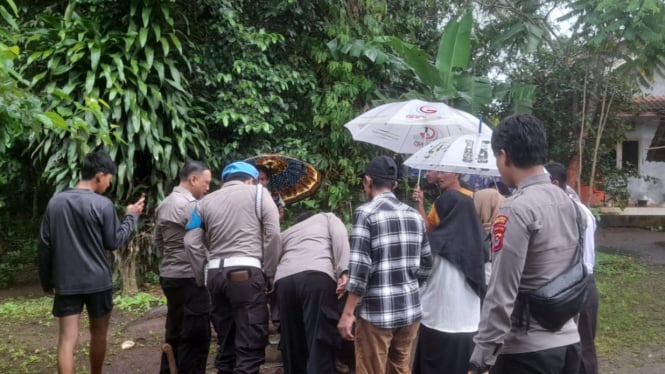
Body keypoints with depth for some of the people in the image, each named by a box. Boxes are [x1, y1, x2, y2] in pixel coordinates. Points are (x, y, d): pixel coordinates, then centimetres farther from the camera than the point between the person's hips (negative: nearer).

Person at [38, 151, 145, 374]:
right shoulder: (103, 205, -11)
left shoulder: (55, 202, 4)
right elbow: (114, 242, -4)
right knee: (98, 334, 17)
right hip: (98, 282, -3)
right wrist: (131, 216, 8)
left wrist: (46, 280, 17)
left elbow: (45, 246, 7)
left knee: (66, 340, 0)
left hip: (66, 283, 3)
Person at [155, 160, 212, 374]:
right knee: (196, 336, -3)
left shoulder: (164, 204, 13)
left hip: (169, 275, 10)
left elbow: (158, 240, 19)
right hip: (189, 277, -10)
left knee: (175, 332, 16)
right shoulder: (191, 205, -16)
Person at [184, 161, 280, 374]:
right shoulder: (258, 192, 9)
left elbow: (192, 242, 7)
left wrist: (202, 278, 12)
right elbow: (272, 234, -2)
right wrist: (269, 274, 2)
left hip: (216, 273, 5)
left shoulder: (206, 201, 18)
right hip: (246, 272, -5)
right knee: (250, 344, -4)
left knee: (226, 341, 16)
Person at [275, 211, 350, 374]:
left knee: (293, 347, 11)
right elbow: (340, 236, 9)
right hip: (316, 276, -4)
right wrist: (344, 272, -4)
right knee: (320, 346, -8)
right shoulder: (327, 217, 32)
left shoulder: (286, 233, 42)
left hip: (284, 280, 4)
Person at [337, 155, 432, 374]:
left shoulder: (366, 212, -9)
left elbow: (360, 268, -15)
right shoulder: (414, 215, 9)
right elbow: (426, 265, 12)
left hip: (377, 311, -6)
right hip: (410, 310, 6)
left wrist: (348, 313, -11)